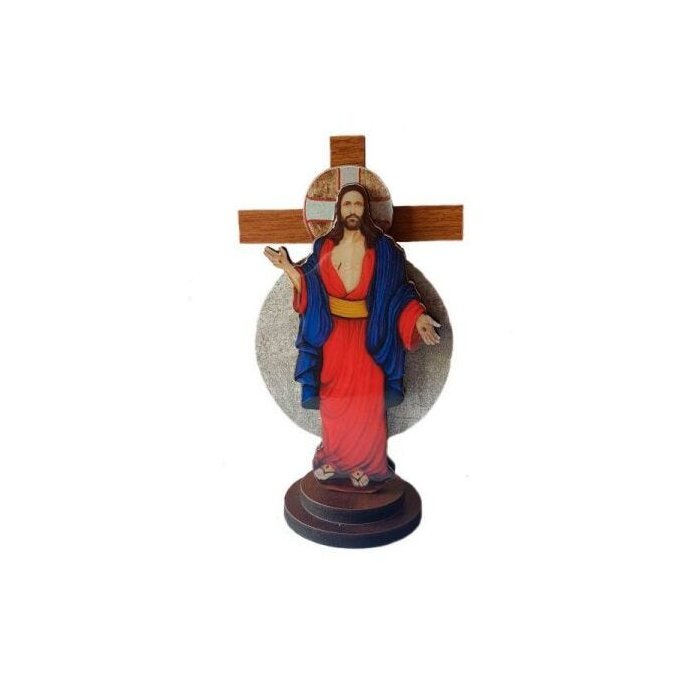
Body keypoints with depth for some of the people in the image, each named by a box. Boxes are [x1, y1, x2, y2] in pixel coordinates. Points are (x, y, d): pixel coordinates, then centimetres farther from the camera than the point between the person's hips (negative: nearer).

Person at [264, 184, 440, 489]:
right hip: (332, 334, 3)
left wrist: (418, 318, -19)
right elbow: (310, 289, 7)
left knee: (366, 405, 4)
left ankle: (365, 464, 23)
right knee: (334, 403, 10)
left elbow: (399, 292, -5)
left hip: (367, 335, -2)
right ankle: (334, 460, 30)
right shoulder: (323, 246, 4)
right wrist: (288, 267, -4)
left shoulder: (383, 248, -4)